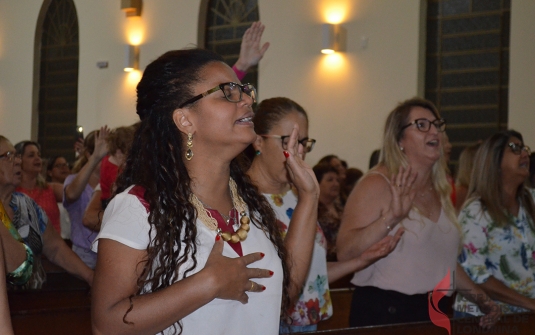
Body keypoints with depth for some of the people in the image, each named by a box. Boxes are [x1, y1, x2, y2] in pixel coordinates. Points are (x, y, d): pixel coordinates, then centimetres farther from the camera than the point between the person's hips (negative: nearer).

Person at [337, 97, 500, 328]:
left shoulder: (439, 192, 13)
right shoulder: (377, 185, -9)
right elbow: (345, 253, -20)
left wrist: (481, 299, 17)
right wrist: (391, 218, -30)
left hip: (434, 314, 7)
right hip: (383, 315, -7)